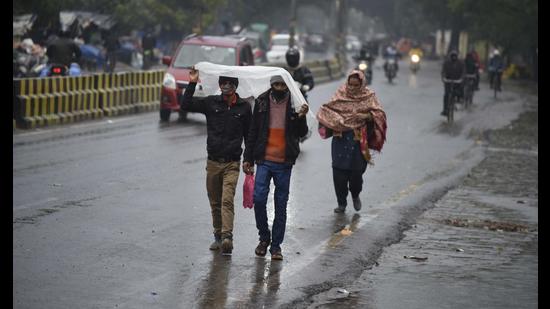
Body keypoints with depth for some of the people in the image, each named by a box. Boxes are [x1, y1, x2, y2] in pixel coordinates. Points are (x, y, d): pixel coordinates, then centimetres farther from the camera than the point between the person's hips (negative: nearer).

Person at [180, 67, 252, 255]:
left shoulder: (244, 107, 3)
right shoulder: (211, 103, 3)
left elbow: (249, 135, 9)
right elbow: (185, 105, -3)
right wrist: (192, 84, -12)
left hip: (232, 163, -2)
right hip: (213, 162, 2)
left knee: (227, 200, -17)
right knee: (215, 202, 9)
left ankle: (227, 237, -26)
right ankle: (218, 236, 21)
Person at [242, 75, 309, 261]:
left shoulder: (294, 103, 0)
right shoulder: (262, 102, 2)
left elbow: (301, 133, 3)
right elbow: (253, 132, 9)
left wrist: (301, 117, -16)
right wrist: (248, 158, 7)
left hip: (284, 163, 0)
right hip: (264, 161, 0)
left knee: (281, 205, 5)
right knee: (259, 199, -9)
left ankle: (276, 245, 14)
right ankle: (264, 237, 13)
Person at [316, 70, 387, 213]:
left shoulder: (369, 97, 2)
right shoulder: (340, 94, 3)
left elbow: (380, 114, -3)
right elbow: (324, 110, 1)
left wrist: (367, 116, -21)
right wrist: (335, 119, -15)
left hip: (359, 141, -1)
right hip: (341, 138, 1)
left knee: (356, 172, 0)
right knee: (339, 172, -2)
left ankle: (355, 196, 31)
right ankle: (341, 203, 15)